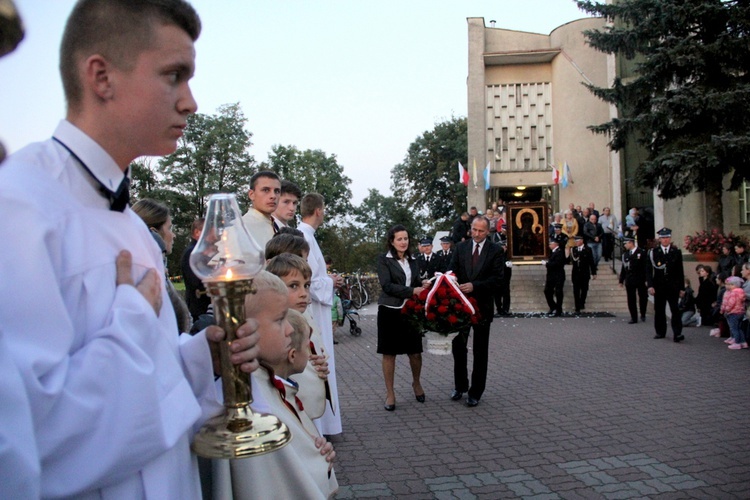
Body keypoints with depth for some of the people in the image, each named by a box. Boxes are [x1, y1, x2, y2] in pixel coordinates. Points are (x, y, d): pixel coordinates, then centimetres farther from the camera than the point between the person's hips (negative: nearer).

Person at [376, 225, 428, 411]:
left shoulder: (412, 260, 12)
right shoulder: (384, 259, -3)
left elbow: (417, 283, 14)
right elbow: (387, 285, -12)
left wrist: (423, 288, -9)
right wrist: (412, 291, -19)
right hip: (390, 311, -4)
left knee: (415, 352, 6)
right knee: (389, 353, 4)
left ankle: (416, 383, 33)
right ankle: (390, 393, 18)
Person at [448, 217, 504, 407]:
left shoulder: (496, 251, -4)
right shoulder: (460, 248, 6)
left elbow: (497, 278, -11)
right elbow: (452, 270, 1)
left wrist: (474, 286, -24)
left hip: (482, 305, -3)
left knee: (480, 351, 7)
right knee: (458, 346, 10)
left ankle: (476, 392, 18)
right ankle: (460, 386, 27)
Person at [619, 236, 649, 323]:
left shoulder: (642, 253, -6)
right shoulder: (625, 254, 8)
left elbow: (647, 267, -8)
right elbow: (623, 268, 11)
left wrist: (647, 280, -13)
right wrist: (621, 280, 10)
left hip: (641, 280, -4)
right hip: (629, 281, 4)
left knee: (643, 298, 5)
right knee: (631, 300, 3)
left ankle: (643, 315, 28)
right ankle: (634, 318, 11)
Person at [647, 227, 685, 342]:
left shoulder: (676, 252, 6)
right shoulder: (653, 252, 2)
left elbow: (680, 271, 7)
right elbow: (650, 271, -1)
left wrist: (681, 287, 5)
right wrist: (650, 285, -9)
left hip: (673, 286, 0)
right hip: (659, 287, 0)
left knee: (675, 310, -6)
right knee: (659, 310, 8)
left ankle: (677, 333, -7)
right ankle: (660, 332, 20)